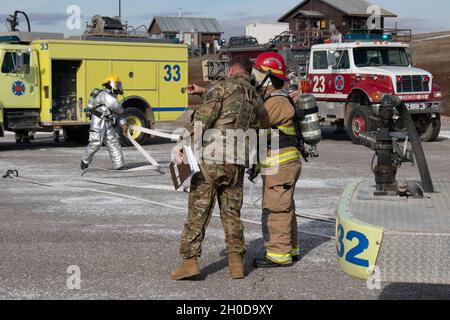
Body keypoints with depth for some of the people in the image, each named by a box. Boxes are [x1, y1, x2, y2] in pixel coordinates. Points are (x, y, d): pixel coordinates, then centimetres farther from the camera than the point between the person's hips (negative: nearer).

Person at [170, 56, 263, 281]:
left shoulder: (223, 86, -1)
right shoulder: (256, 98, 16)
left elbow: (203, 118, -13)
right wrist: (204, 93, 36)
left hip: (211, 160, -5)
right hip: (236, 164, 5)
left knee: (198, 210, -1)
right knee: (232, 212, 13)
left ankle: (190, 260, -2)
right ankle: (236, 263, 12)